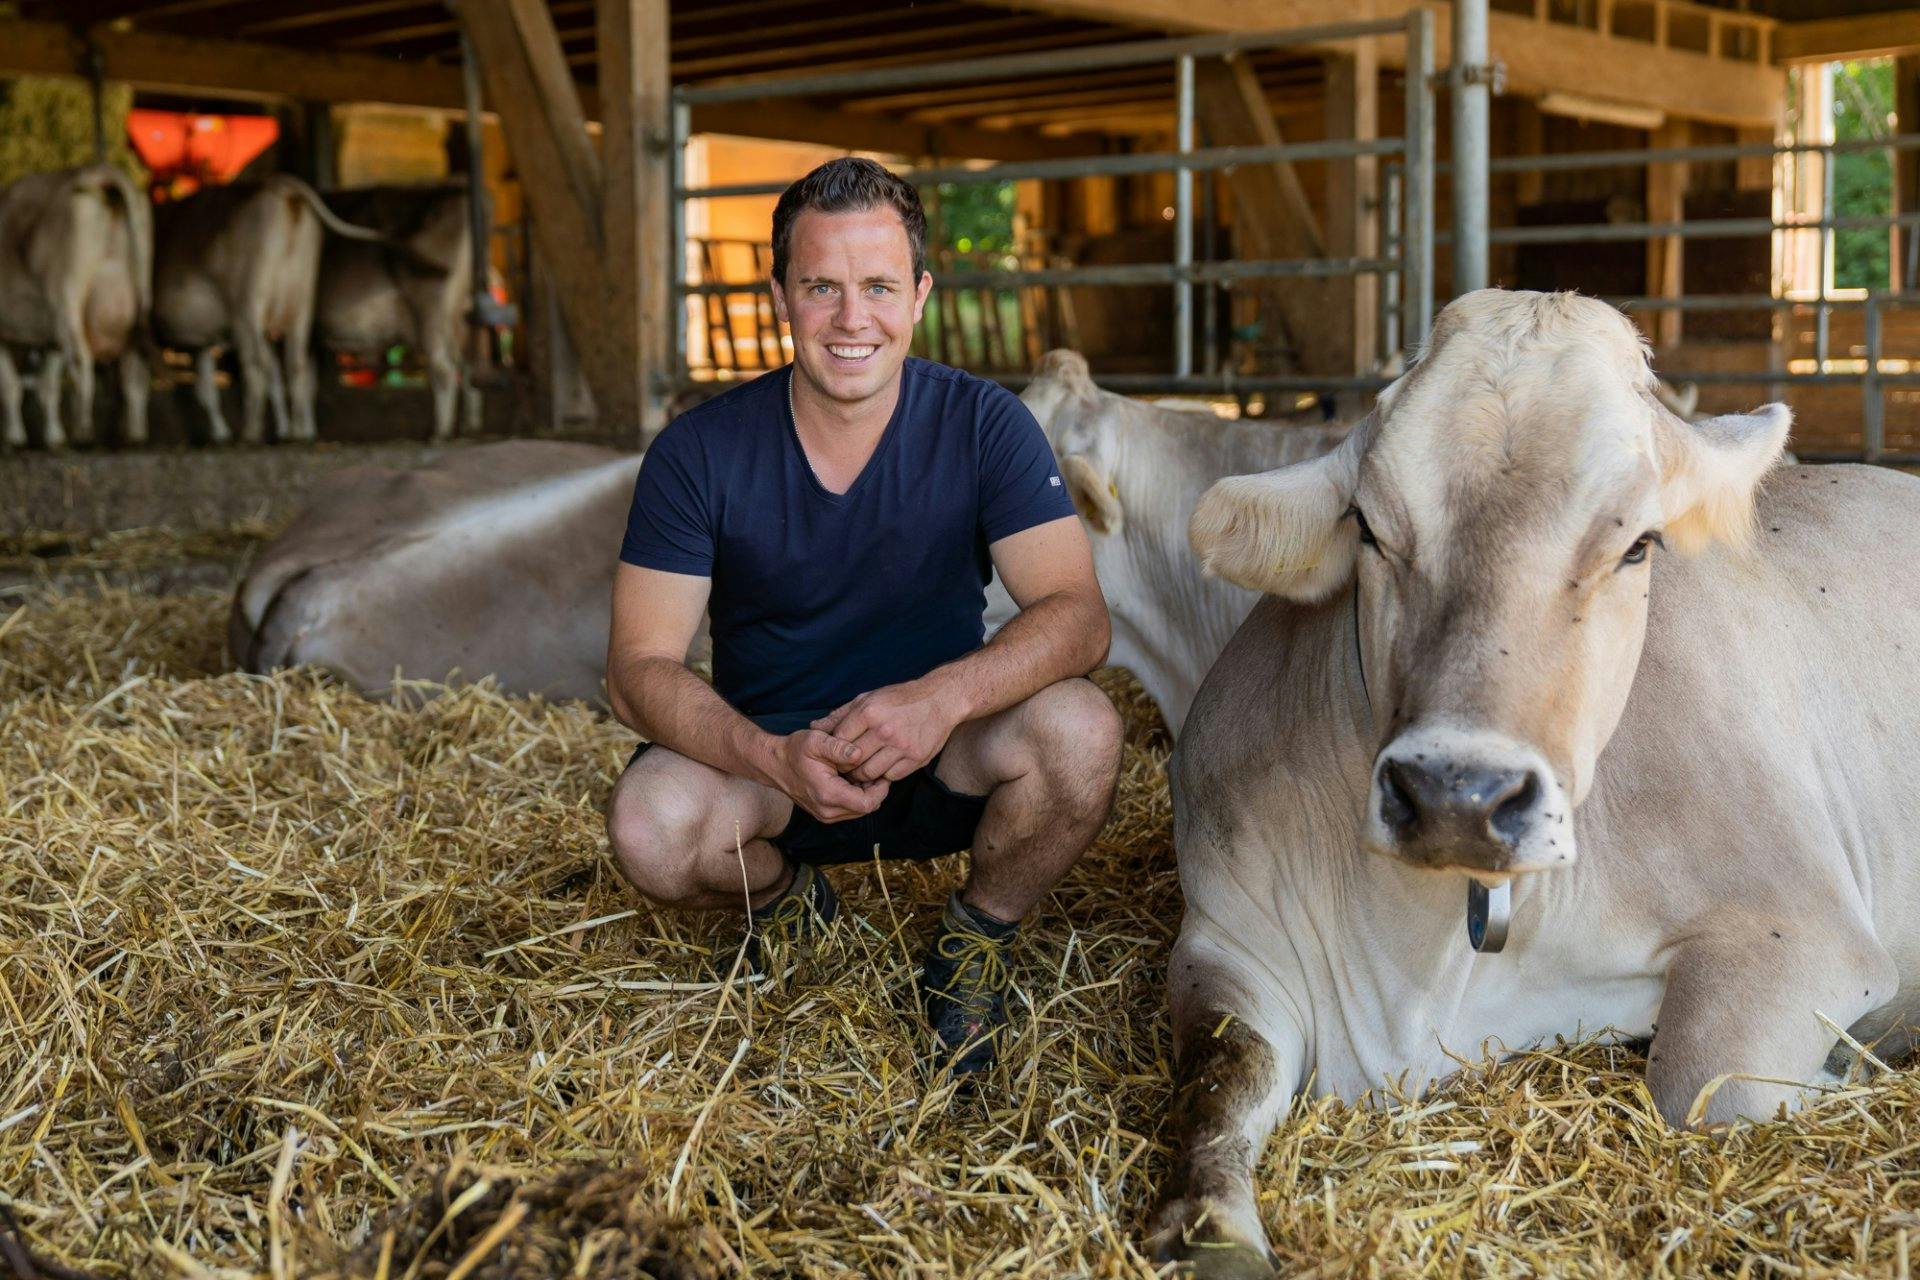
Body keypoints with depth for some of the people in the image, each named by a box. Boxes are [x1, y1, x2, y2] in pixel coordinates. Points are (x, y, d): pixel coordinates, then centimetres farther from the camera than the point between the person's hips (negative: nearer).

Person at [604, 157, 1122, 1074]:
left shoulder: (982, 426, -11)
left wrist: (943, 696, -41)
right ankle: (784, 898, 7)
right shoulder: (700, 453, -12)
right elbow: (640, 666, -16)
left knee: (1078, 729, -31)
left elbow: (1076, 615, -20)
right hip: (765, 756, 0)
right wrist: (775, 758, -36)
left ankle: (975, 943, 0)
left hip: (942, 759, 0)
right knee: (650, 827, -32)